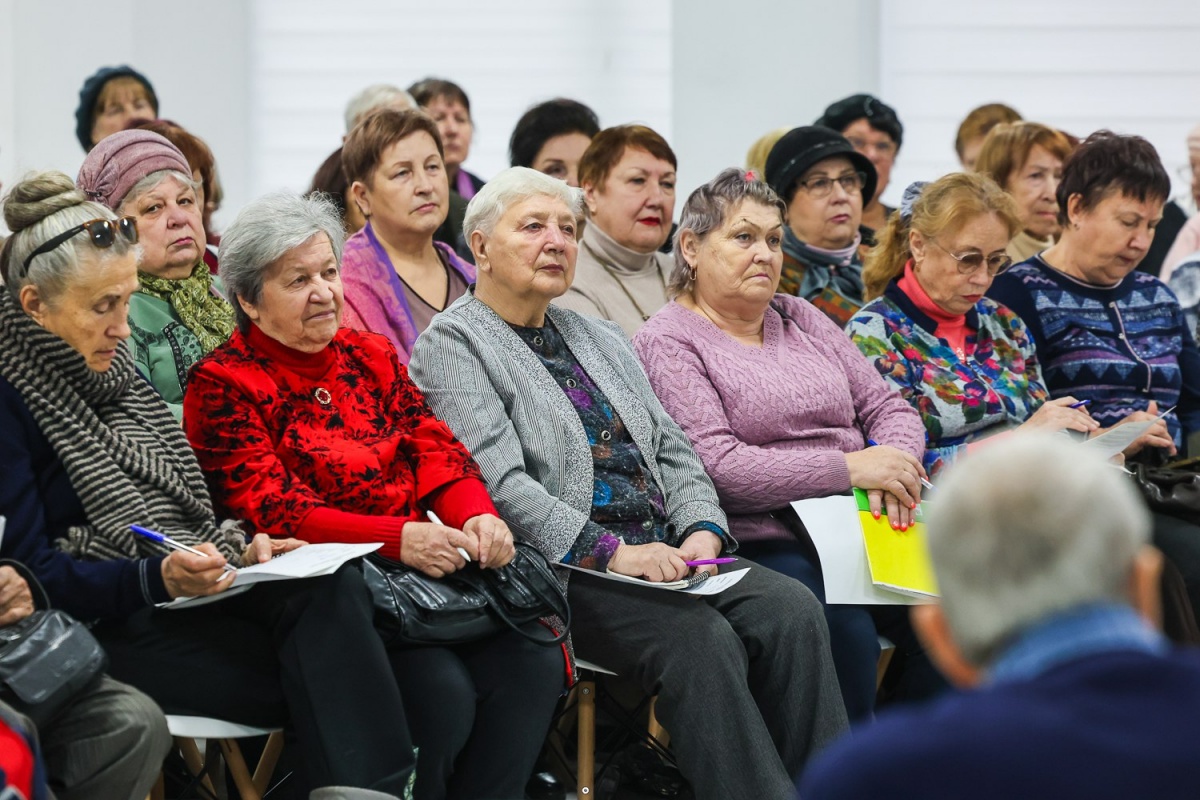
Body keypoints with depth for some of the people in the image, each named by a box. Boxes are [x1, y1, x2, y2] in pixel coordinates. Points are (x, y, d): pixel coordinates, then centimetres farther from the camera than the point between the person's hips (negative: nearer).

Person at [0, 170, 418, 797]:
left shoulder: (107, 369, 16)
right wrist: (159, 578, -25)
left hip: (177, 587, 7)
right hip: (97, 625, -7)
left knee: (329, 587, -25)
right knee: (321, 680, -26)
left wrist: (235, 550, 0)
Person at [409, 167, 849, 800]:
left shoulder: (599, 340, 25)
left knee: (792, 610, -20)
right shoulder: (452, 345, 0)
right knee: (699, 637, -31)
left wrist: (702, 531, -1)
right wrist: (610, 552, -20)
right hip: (561, 571, -7)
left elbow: (673, 451, 20)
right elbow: (500, 485, -12)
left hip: (663, 553, 7)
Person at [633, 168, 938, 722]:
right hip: (764, 544, -6)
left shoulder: (800, 319, 21)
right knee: (845, 634, -33)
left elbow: (889, 407, 19)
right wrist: (849, 468, -16)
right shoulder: (666, 343, 0)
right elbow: (716, 467, -13)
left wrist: (892, 469, -6)